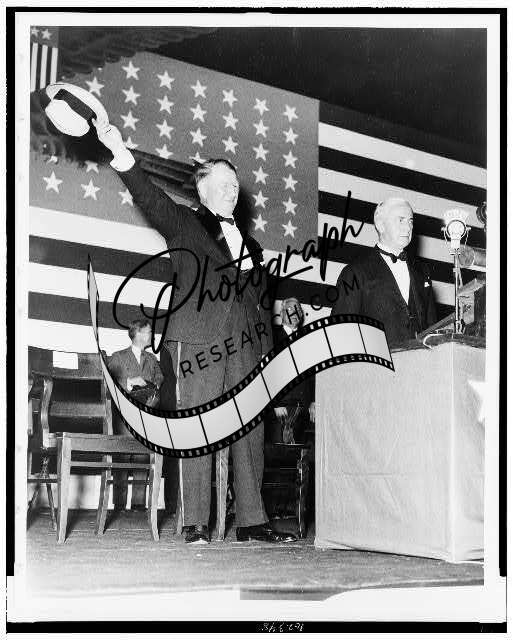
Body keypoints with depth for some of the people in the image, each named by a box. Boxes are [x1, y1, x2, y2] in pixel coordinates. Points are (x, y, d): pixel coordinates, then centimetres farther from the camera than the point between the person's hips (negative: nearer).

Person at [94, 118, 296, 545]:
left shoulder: (248, 243, 24)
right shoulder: (184, 224, 10)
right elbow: (149, 197, -7)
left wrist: (268, 351, 13)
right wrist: (120, 151, -22)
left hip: (245, 345, 5)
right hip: (198, 341, -5)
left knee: (250, 430, 2)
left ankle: (251, 521, 9)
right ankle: (196, 524, 0)